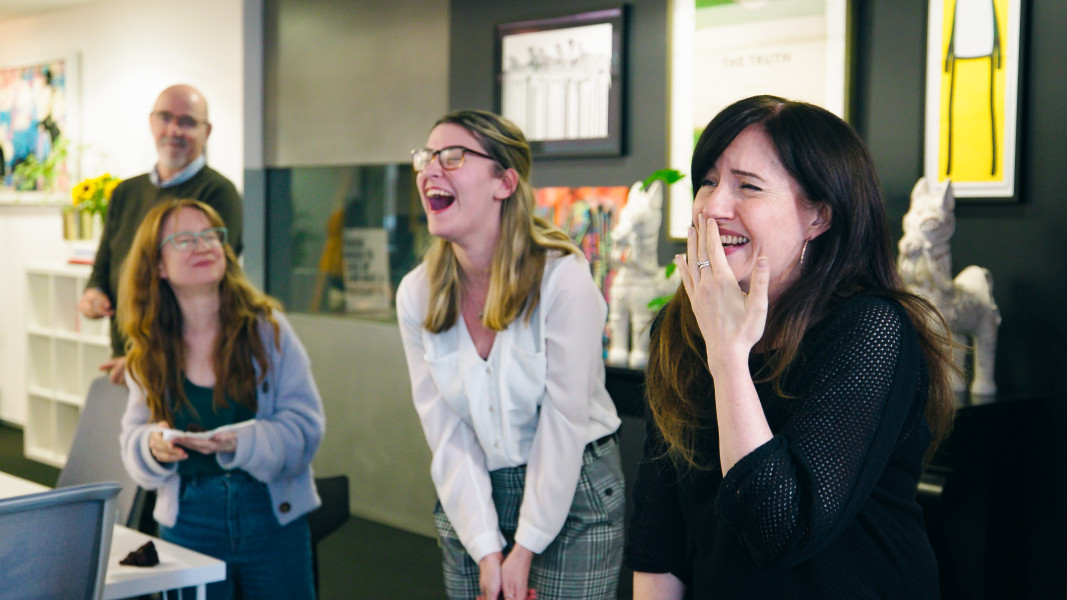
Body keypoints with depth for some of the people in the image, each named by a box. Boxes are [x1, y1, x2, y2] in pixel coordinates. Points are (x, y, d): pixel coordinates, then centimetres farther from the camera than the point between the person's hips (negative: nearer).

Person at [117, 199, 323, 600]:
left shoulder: (267, 327, -6)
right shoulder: (148, 351, 1)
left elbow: (306, 424, -11)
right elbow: (133, 439, 5)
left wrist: (240, 442, -27)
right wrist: (153, 445, -18)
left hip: (273, 517, -1)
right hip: (187, 521, 2)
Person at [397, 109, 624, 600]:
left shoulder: (563, 278, -18)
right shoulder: (416, 294, -5)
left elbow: (563, 423, -16)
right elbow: (446, 434, -5)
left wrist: (525, 549, -14)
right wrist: (487, 550, -12)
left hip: (573, 495, -4)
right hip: (471, 501, 4)